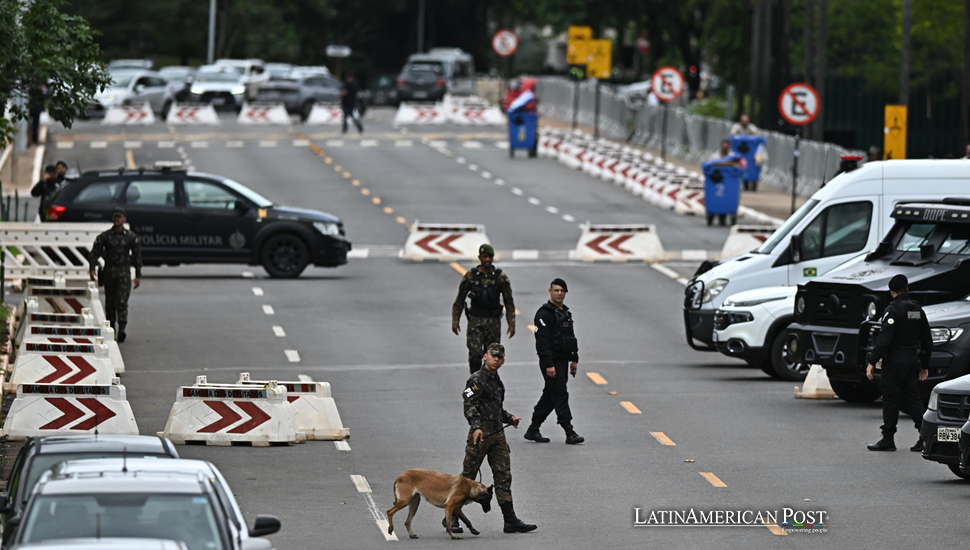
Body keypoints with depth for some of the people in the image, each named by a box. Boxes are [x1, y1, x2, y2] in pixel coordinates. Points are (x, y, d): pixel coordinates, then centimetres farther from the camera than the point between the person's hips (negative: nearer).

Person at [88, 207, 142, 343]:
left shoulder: (131, 237, 5)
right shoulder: (104, 236, 5)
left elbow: (137, 256, 9)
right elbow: (94, 253, 3)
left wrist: (138, 276, 5)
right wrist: (92, 269, -12)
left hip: (124, 272, -2)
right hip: (109, 271, 2)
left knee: (122, 301, -13)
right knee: (110, 302, 6)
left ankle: (122, 328, -20)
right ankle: (111, 329, 15)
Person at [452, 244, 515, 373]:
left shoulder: (501, 277, 1)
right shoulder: (470, 276, 0)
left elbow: (509, 303, 4)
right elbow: (459, 301, 7)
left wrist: (511, 324, -3)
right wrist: (455, 321, 0)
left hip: (493, 322, 1)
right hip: (475, 320, -1)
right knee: (475, 354, -13)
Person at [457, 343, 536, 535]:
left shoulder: (497, 382, 19)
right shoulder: (477, 380, -7)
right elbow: (470, 406, -18)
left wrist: (510, 418, 15)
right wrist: (476, 427, -31)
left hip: (498, 433, 8)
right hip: (481, 432, -8)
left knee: (503, 476, 5)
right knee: (467, 476, -3)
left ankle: (510, 520, 5)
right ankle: (451, 518, 5)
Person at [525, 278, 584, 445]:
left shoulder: (565, 312, 15)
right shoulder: (545, 314, -14)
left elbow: (571, 337, 24)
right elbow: (542, 341, -19)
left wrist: (574, 359, 18)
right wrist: (548, 365, -23)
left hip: (562, 361, 9)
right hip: (551, 361, -9)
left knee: (549, 396, 12)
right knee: (560, 395, -10)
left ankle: (533, 431, 20)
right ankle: (569, 433, -11)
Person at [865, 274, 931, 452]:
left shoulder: (893, 310, -12)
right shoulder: (918, 310, 11)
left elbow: (884, 338, -21)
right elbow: (927, 341, 17)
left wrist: (872, 362, -18)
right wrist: (924, 365, 24)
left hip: (895, 360, -7)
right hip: (912, 360, 7)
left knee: (891, 399, 0)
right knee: (913, 397, 8)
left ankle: (888, 439, 3)